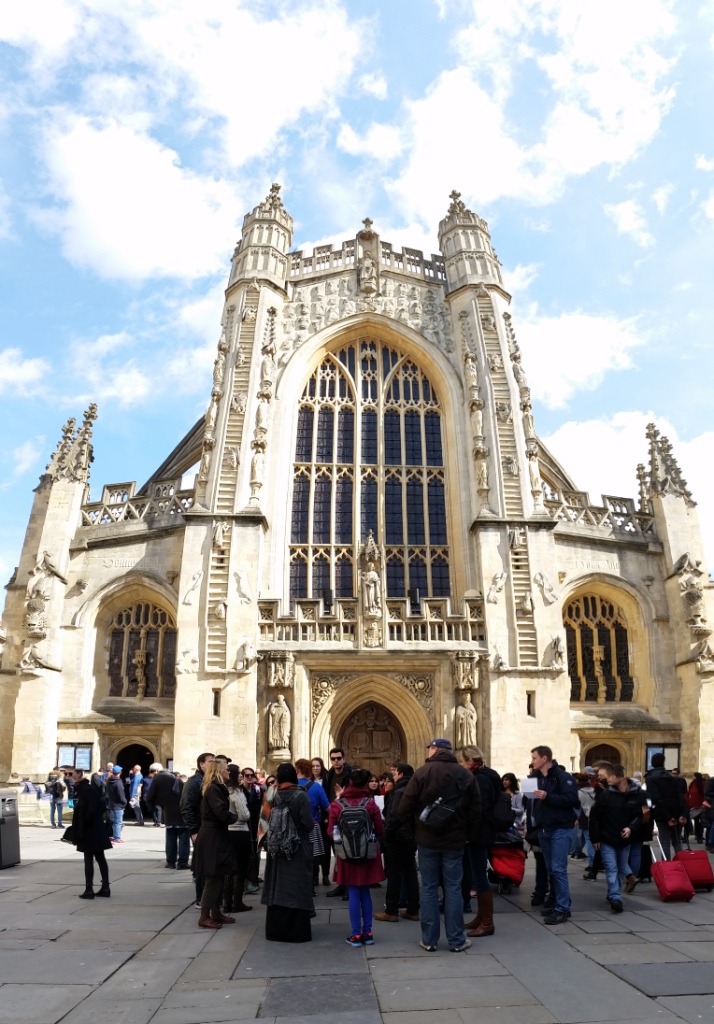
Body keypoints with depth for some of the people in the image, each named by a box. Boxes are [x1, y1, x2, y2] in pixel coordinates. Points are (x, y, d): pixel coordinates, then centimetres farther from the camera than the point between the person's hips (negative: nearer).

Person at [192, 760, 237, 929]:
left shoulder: (216, 788, 14)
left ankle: (215, 913, 23)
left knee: (217, 877, 15)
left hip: (215, 836, 10)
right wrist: (233, 817, -7)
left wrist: (229, 815, -2)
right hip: (212, 838, -10)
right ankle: (204, 917, 5)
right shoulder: (214, 789, -18)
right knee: (212, 878, -3)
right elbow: (222, 814, -25)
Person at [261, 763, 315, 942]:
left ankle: (276, 930, 19)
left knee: (277, 887, 13)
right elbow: (308, 824, -16)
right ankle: (297, 931, 8)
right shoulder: (301, 796, -13)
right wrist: (304, 828, 5)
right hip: (298, 849, -4)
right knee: (297, 889, 4)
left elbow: (268, 818, 1)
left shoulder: (274, 795, -2)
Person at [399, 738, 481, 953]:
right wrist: (467, 835, 9)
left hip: (427, 839, -1)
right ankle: (456, 940, 12)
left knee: (429, 888, 7)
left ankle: (429, 940, 13)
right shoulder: (465, 774, -1)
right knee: (453, 889, 8)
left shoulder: (421, 773, -8)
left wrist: (415, 831, 5)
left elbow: (405, 809, -9)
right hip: (455, 840, 1)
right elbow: (475, 810, -1)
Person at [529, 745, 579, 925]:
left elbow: (571, 799, -21)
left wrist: (547, 797, -26)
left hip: (560, 829, -7)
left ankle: (563, 909, -1)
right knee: (551, 869, 12)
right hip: (543, 829, 7)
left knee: (558, 869, -7)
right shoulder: (534, 777, 9)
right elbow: (531, 800, 16)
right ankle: (559, 904, 21)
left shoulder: (563, 777, -11)